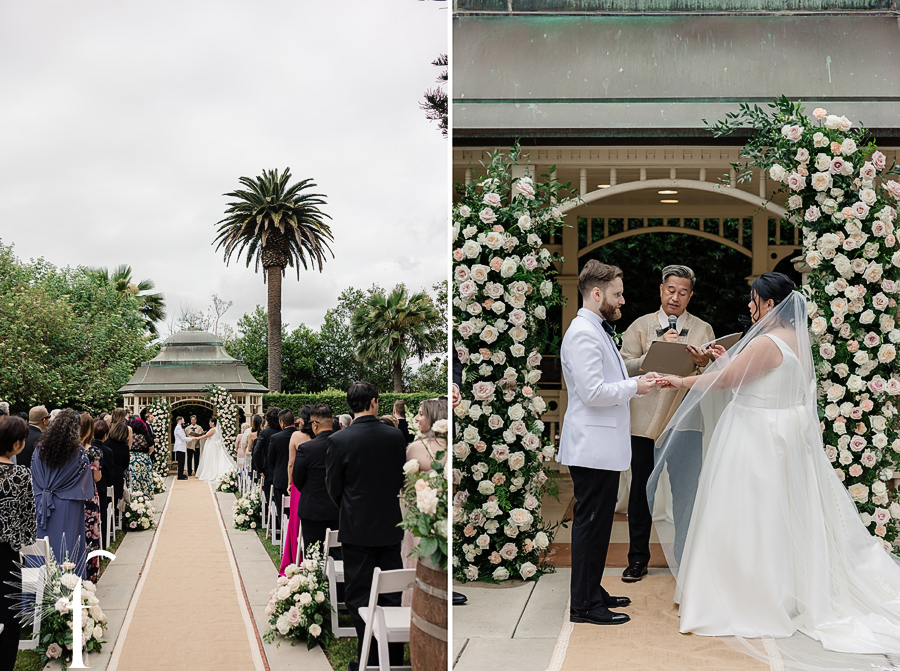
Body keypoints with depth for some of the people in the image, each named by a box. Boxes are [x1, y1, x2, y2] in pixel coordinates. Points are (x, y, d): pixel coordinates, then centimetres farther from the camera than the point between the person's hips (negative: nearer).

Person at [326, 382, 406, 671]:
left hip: (356, 528, -3)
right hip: (390, 526, 3)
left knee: (360, 596, 5)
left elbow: (332, 487, -3)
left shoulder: (339, 440, -13)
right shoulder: (396, 436, -4)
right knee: (391, 594, 12)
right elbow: (402, 480, 6)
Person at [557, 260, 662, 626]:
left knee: (597, 522, 17)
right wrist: (634, 387, -12)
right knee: (590, 523, -4)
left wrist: (636, 381, 9)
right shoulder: (583, 333, -17)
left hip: (603, 445, 11)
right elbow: (592, 392, -23)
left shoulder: (597, 331, 17)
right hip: (593, 446, -11)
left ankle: (593, 592, 27)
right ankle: (584, 605, 3)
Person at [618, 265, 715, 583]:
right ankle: (638, 559, 18)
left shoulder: (703, 329, 9)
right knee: (641, 491, 6)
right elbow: (625, 368, -5)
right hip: (645, 421, 0)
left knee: (687, 492, 2)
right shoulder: (641, 326, 7)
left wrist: (703, 364, -18)